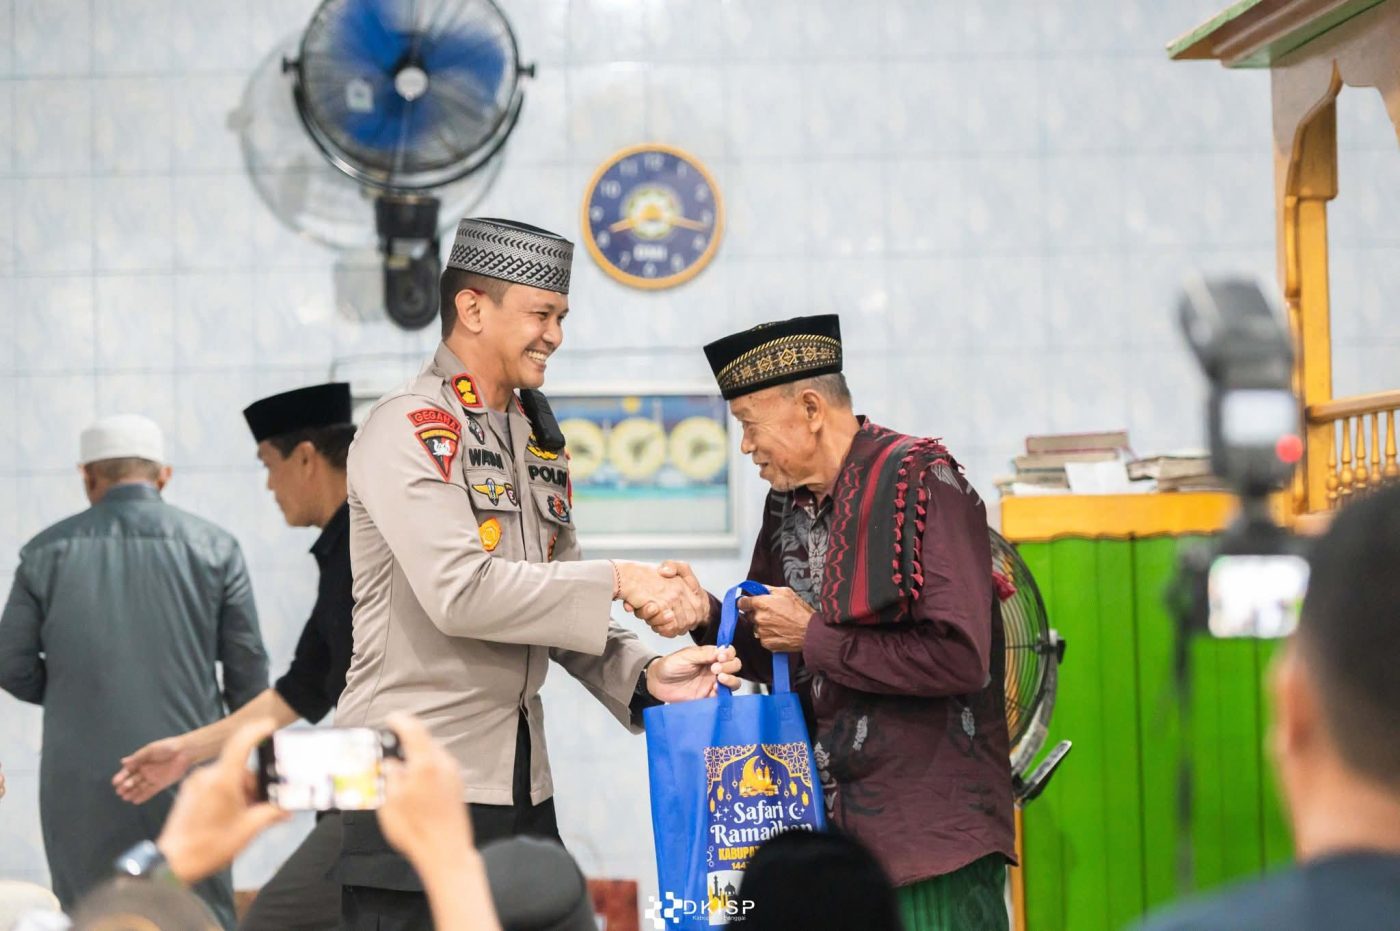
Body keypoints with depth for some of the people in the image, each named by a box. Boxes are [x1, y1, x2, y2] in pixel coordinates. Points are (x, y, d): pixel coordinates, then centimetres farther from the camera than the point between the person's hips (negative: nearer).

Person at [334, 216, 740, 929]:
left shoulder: (539, 439, 17)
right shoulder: (407, 430, -9)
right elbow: (461, 591, -21)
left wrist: (646, 677, 0)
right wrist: (617, 582, -17)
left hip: (523, 785, 8)